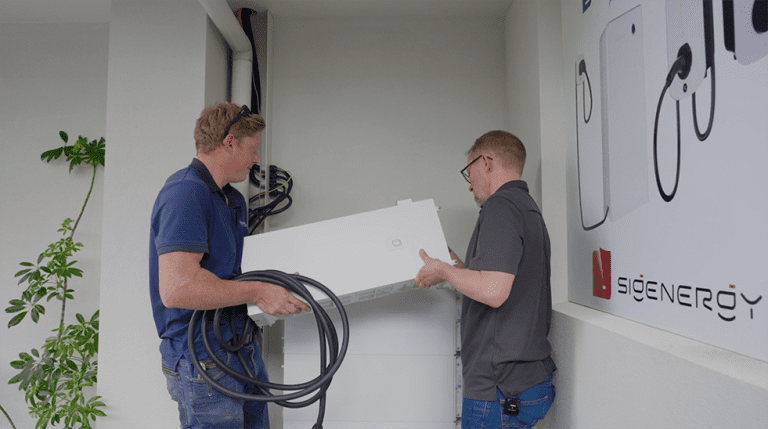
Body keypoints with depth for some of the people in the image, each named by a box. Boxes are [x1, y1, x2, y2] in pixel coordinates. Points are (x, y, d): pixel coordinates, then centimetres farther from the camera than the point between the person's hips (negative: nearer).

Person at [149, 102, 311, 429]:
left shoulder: (233, 200, 16)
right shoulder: (185, 192, -17)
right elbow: (176, 288, -27)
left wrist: (274, 287, 11)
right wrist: (256, 292, -20)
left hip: (241, 349, 10)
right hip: (204, 360, -10)